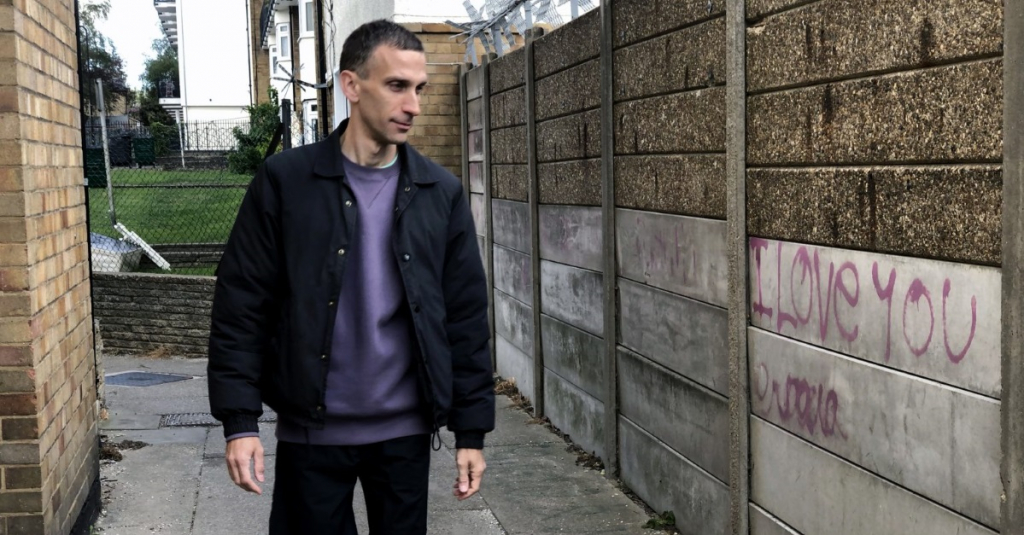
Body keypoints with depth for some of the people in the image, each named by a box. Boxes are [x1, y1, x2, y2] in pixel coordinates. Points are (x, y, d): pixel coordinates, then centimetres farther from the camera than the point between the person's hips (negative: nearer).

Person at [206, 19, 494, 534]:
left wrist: (472, 429, 1)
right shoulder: (284, 180, -6)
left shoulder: (441, 192, 1)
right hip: (311, 430, -2)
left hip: (406, 430, 2)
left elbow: (466, 317, 2)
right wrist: (239, 420, -10)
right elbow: (241, 306, -5)